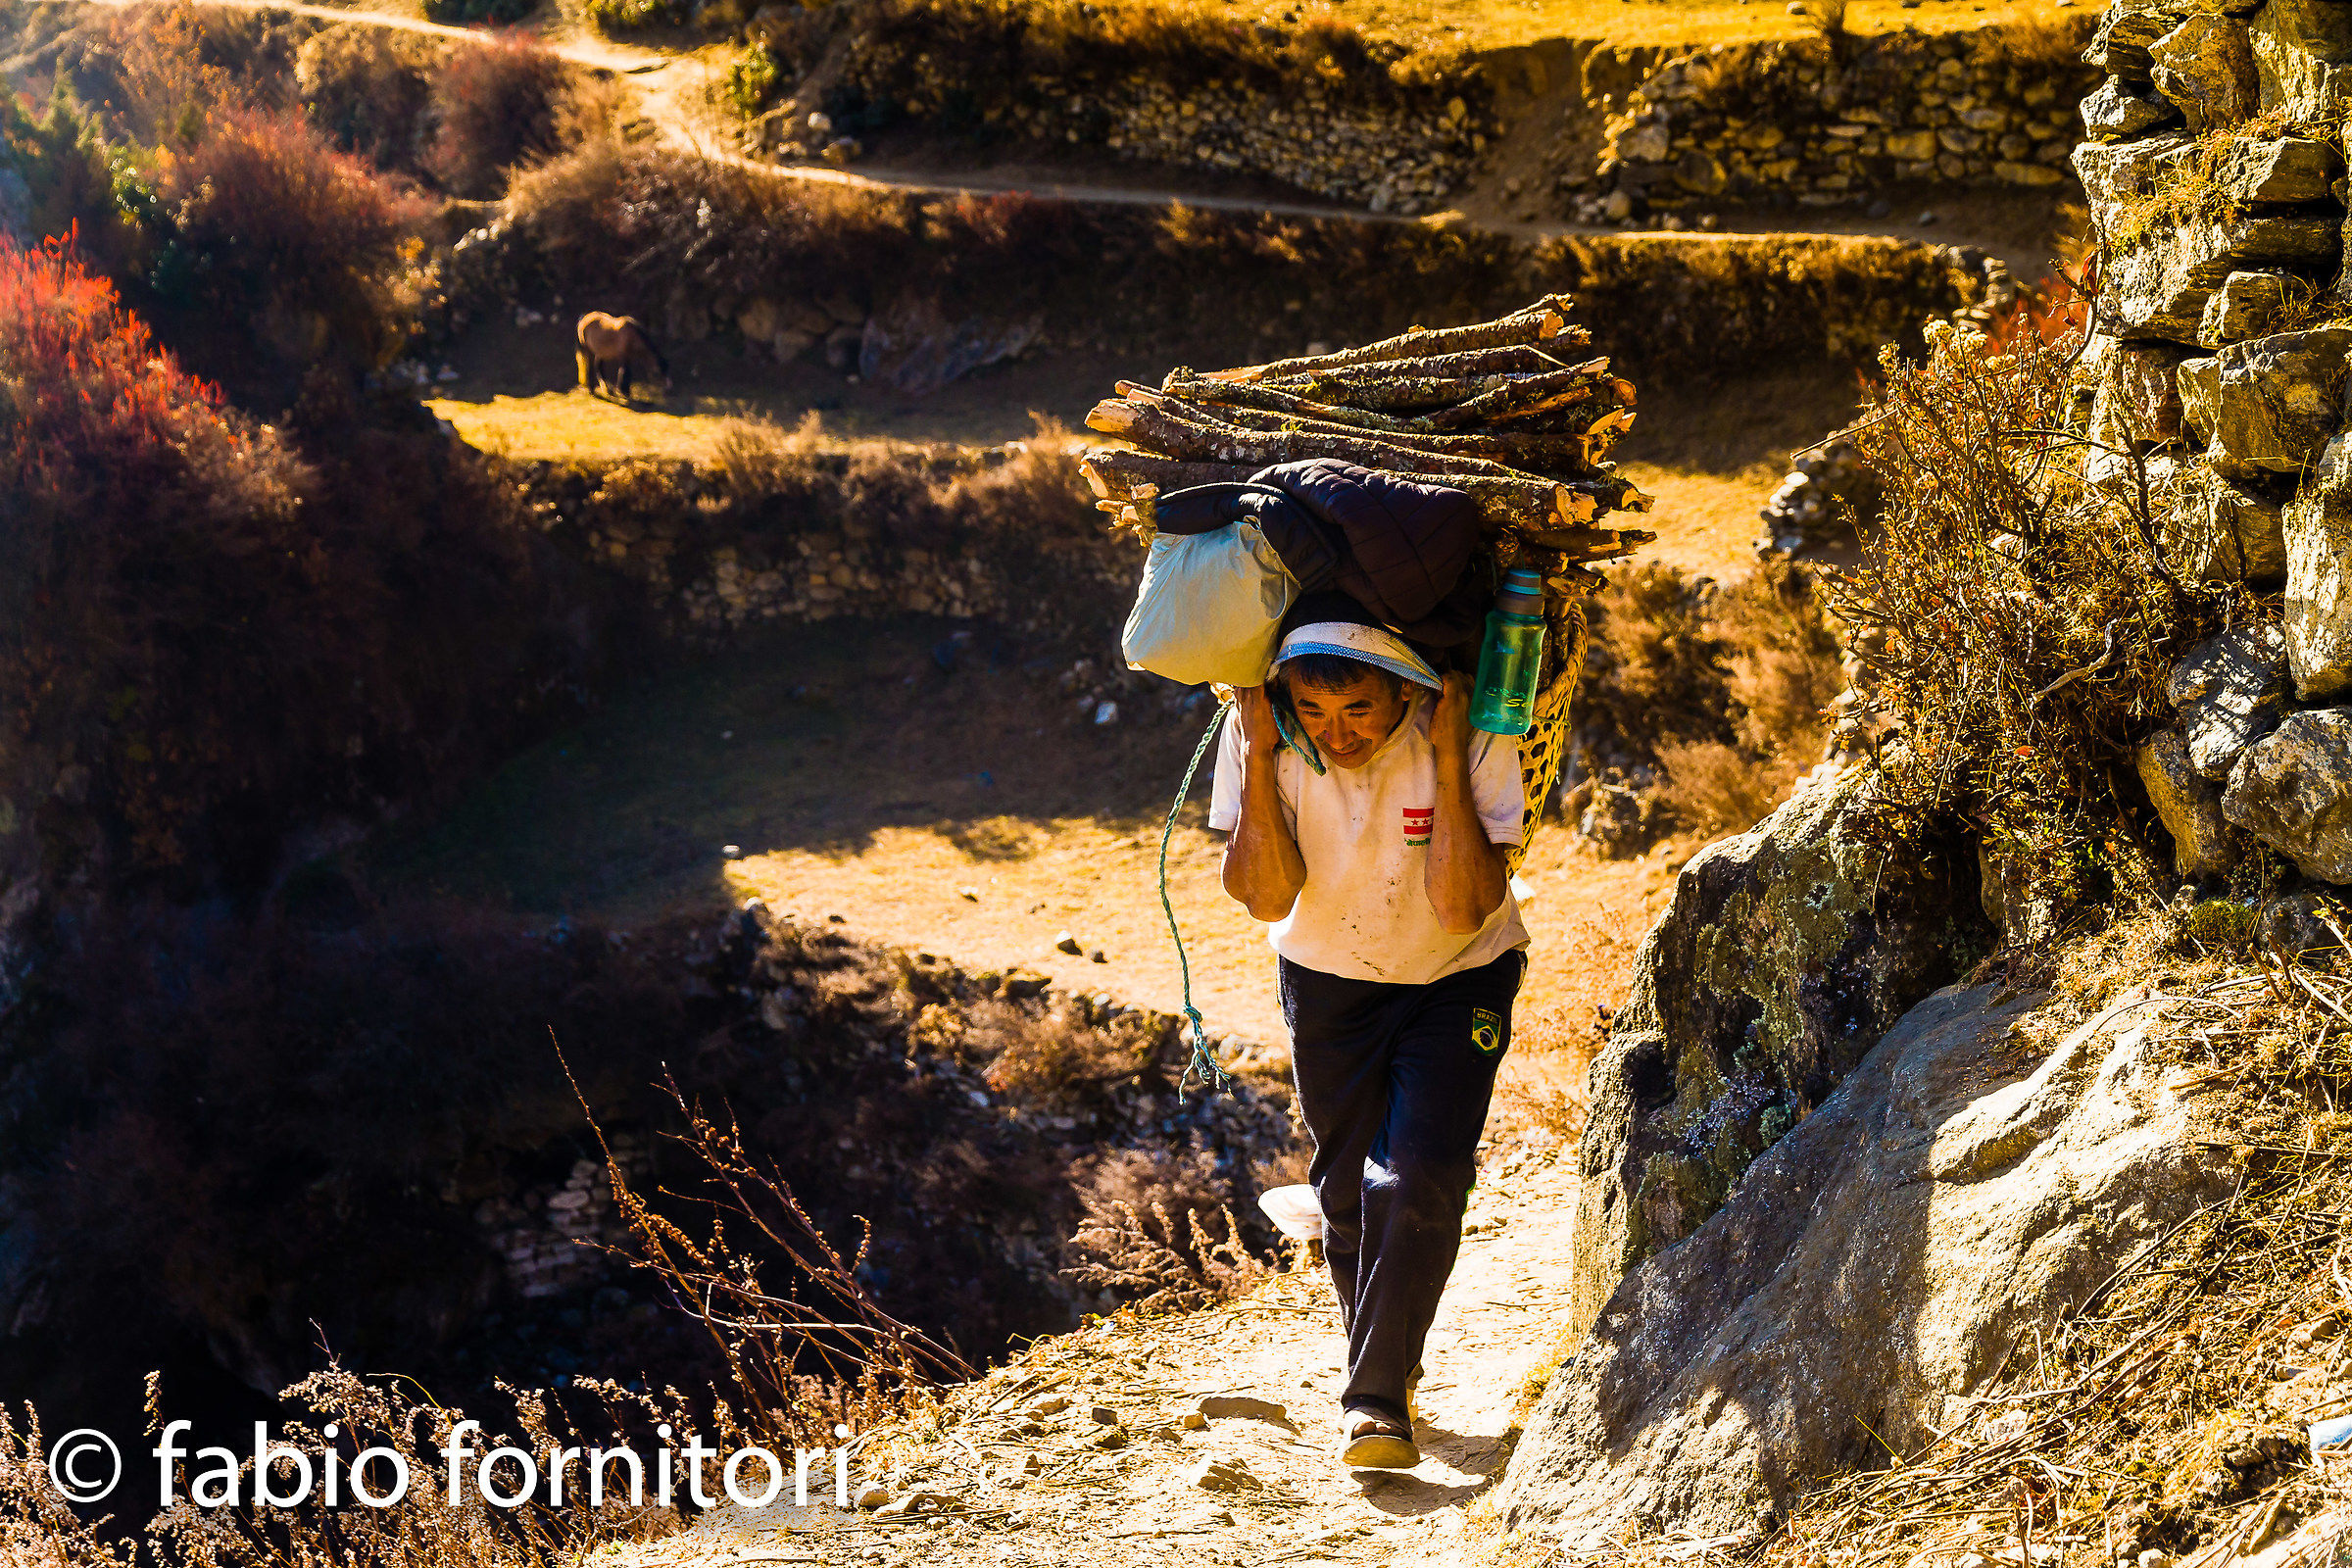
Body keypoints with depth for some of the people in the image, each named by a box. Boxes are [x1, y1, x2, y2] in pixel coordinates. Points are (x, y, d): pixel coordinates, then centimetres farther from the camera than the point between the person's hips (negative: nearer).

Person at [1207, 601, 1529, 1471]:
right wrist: (1260, 753, -35)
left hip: (1459, 980, -2)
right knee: (1348, 1192, 7)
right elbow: (1265, 896, -27)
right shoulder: (1261, 734, -22)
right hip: (1327, 981, 2)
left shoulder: (1469, 736, -28)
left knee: (1420, 1183, -17)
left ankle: (1375, 1399, -6)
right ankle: (1385, 1369, 31)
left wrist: (1449, 761, -38)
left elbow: (1463, 911, -33)